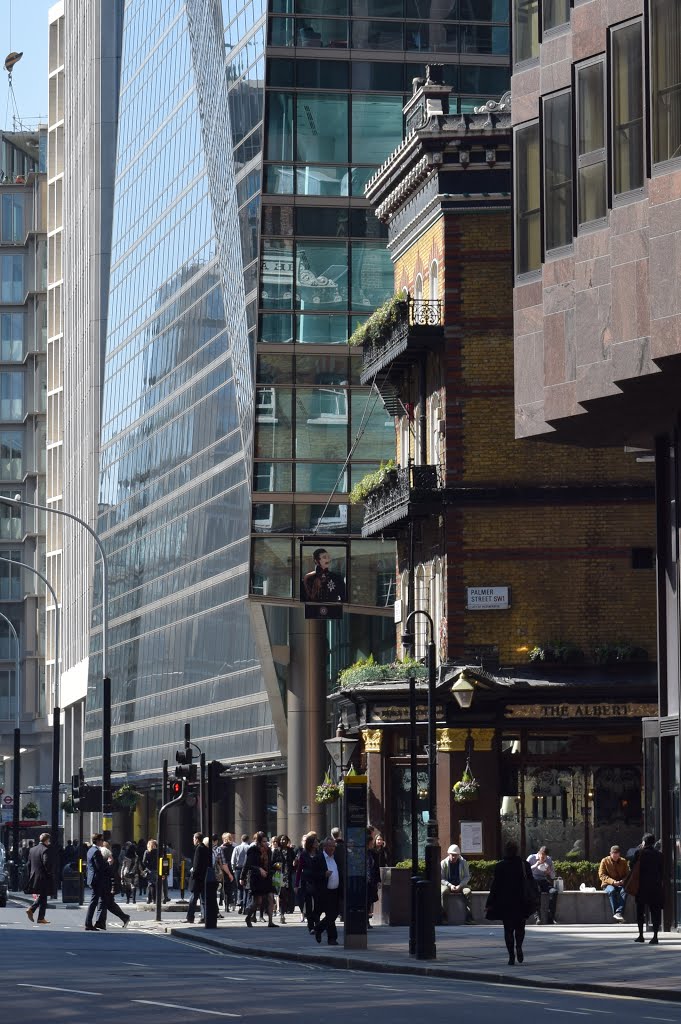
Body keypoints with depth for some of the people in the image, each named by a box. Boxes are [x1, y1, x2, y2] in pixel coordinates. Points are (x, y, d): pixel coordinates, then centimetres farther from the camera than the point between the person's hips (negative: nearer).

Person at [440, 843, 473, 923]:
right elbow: (441, 878, -3)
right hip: (447, 884, -1)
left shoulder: (463, 863, 1)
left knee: (467, 892, -32)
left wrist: (460, 886, -16)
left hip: (460, 884, 1)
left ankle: (469, 917, -32)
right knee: (443, 892, -36)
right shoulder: (443, 863, -2)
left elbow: (467, 877, 1)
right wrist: (450, 885, -19)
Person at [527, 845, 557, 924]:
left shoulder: (549, 860, 10)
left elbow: (553, 876, 14)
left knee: (554, 891, -29)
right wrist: (535, 865, -19)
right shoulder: (531, 858, 1)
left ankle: (551, 917, -27)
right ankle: (537, 917, -41)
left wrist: (549, 872, -9)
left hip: (545, 882, 3)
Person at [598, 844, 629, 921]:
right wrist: (612, 881, -19)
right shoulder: (605, 861, 2)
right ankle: (615, 912, -43)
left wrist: (623, 880, -14)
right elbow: (601, 875, -4)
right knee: (612, 891, -38)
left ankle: (619, 913, -45)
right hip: (608, 884, -1)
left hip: (620, 884, 1)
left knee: (624, 891, -34)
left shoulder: (623, 861, 10)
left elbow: (627, 874, 10)